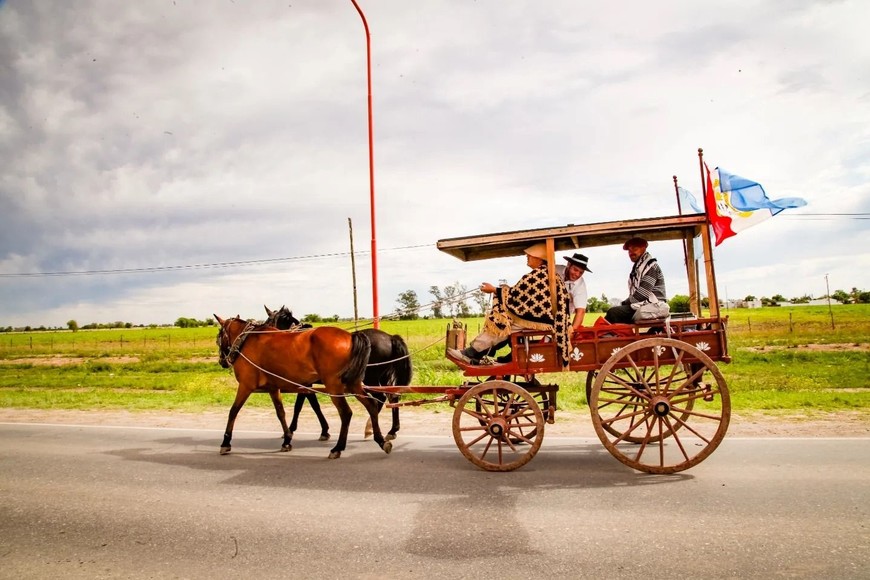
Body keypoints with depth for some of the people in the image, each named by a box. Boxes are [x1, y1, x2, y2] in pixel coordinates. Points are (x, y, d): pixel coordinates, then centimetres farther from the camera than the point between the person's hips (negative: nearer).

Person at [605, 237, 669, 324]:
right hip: (640, 305, 9)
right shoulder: (637, 267, 21)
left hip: (652, 307, -9)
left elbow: (643, 292, -17)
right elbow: (634, 293, 18)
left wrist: (625, 302, -8)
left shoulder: (651, 266, -8)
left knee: (613, 313, -21)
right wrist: (625, 303, 0)